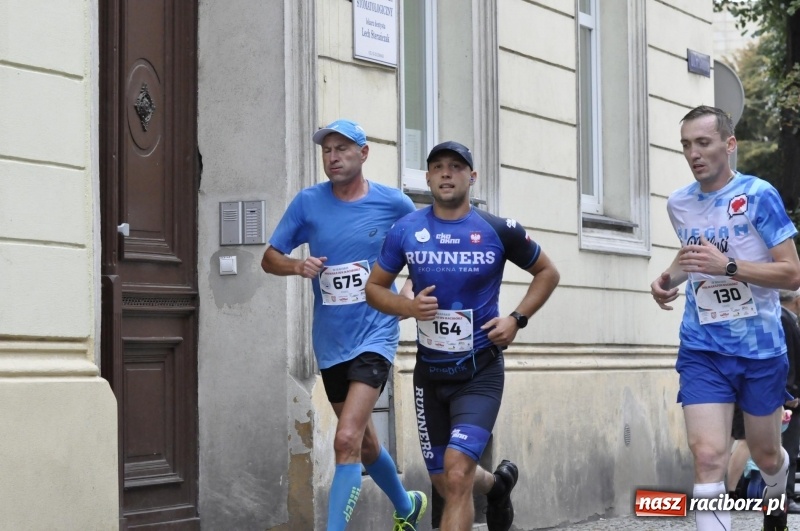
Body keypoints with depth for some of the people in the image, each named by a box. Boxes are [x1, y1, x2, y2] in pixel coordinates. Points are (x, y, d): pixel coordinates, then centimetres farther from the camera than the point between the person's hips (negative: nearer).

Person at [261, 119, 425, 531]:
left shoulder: (393, 203, -5)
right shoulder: (308, 202, -1)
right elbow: (269, 258, 4)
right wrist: (297, 266, -16)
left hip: (374, 337, -4)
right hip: (330, 343, 4)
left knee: (347, 439, -21)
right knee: (363, 441, 18)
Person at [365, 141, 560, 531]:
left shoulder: (499, 231, -6)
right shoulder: (406, 230, -2)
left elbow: (547, 272, 8)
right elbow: (374, 288, 7)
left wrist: (517, 319, -6)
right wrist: (408, 306, -14)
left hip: (480, 371, -3)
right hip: (430, 372, 3)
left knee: (457, 474, -20)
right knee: (446, 483, 15)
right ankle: (497, 484, 49)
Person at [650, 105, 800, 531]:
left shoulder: (758, 195, -12)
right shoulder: (678, 204, 3)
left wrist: (728, 266, -26)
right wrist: (670, 278, 3)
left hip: (760, 348, -2)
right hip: (702, 351, 2)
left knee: (765, 454, 17)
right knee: (708, 456, -15)